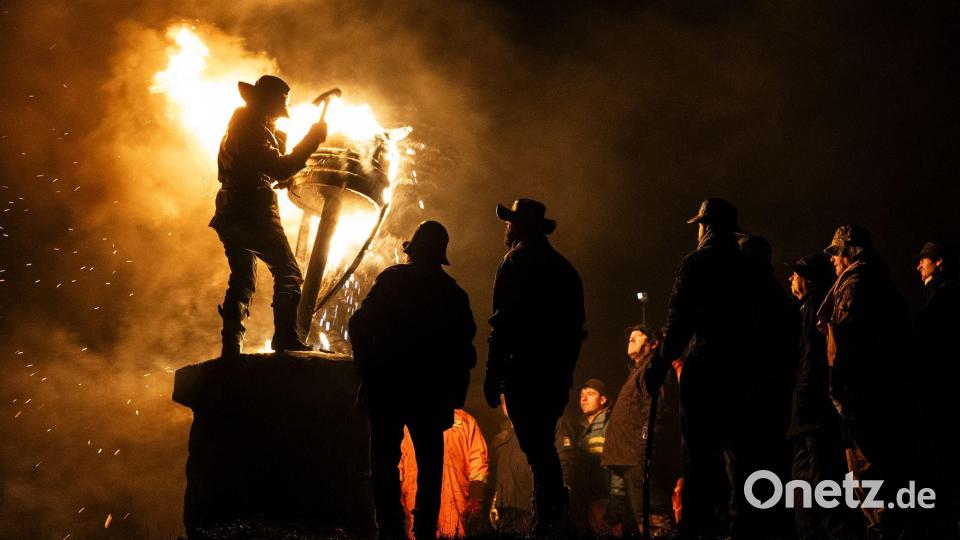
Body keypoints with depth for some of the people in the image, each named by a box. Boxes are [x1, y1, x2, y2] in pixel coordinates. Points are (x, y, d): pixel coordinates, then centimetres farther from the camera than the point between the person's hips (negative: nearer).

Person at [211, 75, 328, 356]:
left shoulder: (243, 126, 21)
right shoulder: (254, 130, -11)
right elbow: (281, 169, -21)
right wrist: (312, 139, -17)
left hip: (232, 216, 10)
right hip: (255, 216, -10)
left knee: (242, 279, 11)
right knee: (288, 274, -7)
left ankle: (232, 346, 6)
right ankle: (286, 339, -17)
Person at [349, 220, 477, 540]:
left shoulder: (391, 280, -3)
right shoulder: (453, 293, 7)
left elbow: (360, 325, -7)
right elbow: (465, 347, 4)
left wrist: (366, 368, 2)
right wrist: (454, 393, 8)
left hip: (387, 386, -3)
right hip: (432, 393, 3)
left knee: (385, 460, 3)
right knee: (430, 463, 12)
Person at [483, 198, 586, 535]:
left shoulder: (518, 261, -5)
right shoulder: (563, 267, 18)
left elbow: (504, 322, -14)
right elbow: (576, 326, 18)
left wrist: (493, 375, -13)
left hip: (525, 369, -8)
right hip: (557, 374, 8)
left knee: (536, 449, -7)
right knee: (543, 446, 17)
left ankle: (549, 521, -9)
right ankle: (555, 517, 18)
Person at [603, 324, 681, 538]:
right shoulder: (638, 371, 30)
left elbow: (657, 410, -15)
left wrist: (644, 445, -24)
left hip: (641, 460, -10)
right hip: (632, 459, 10)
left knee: (653, 522, -15)